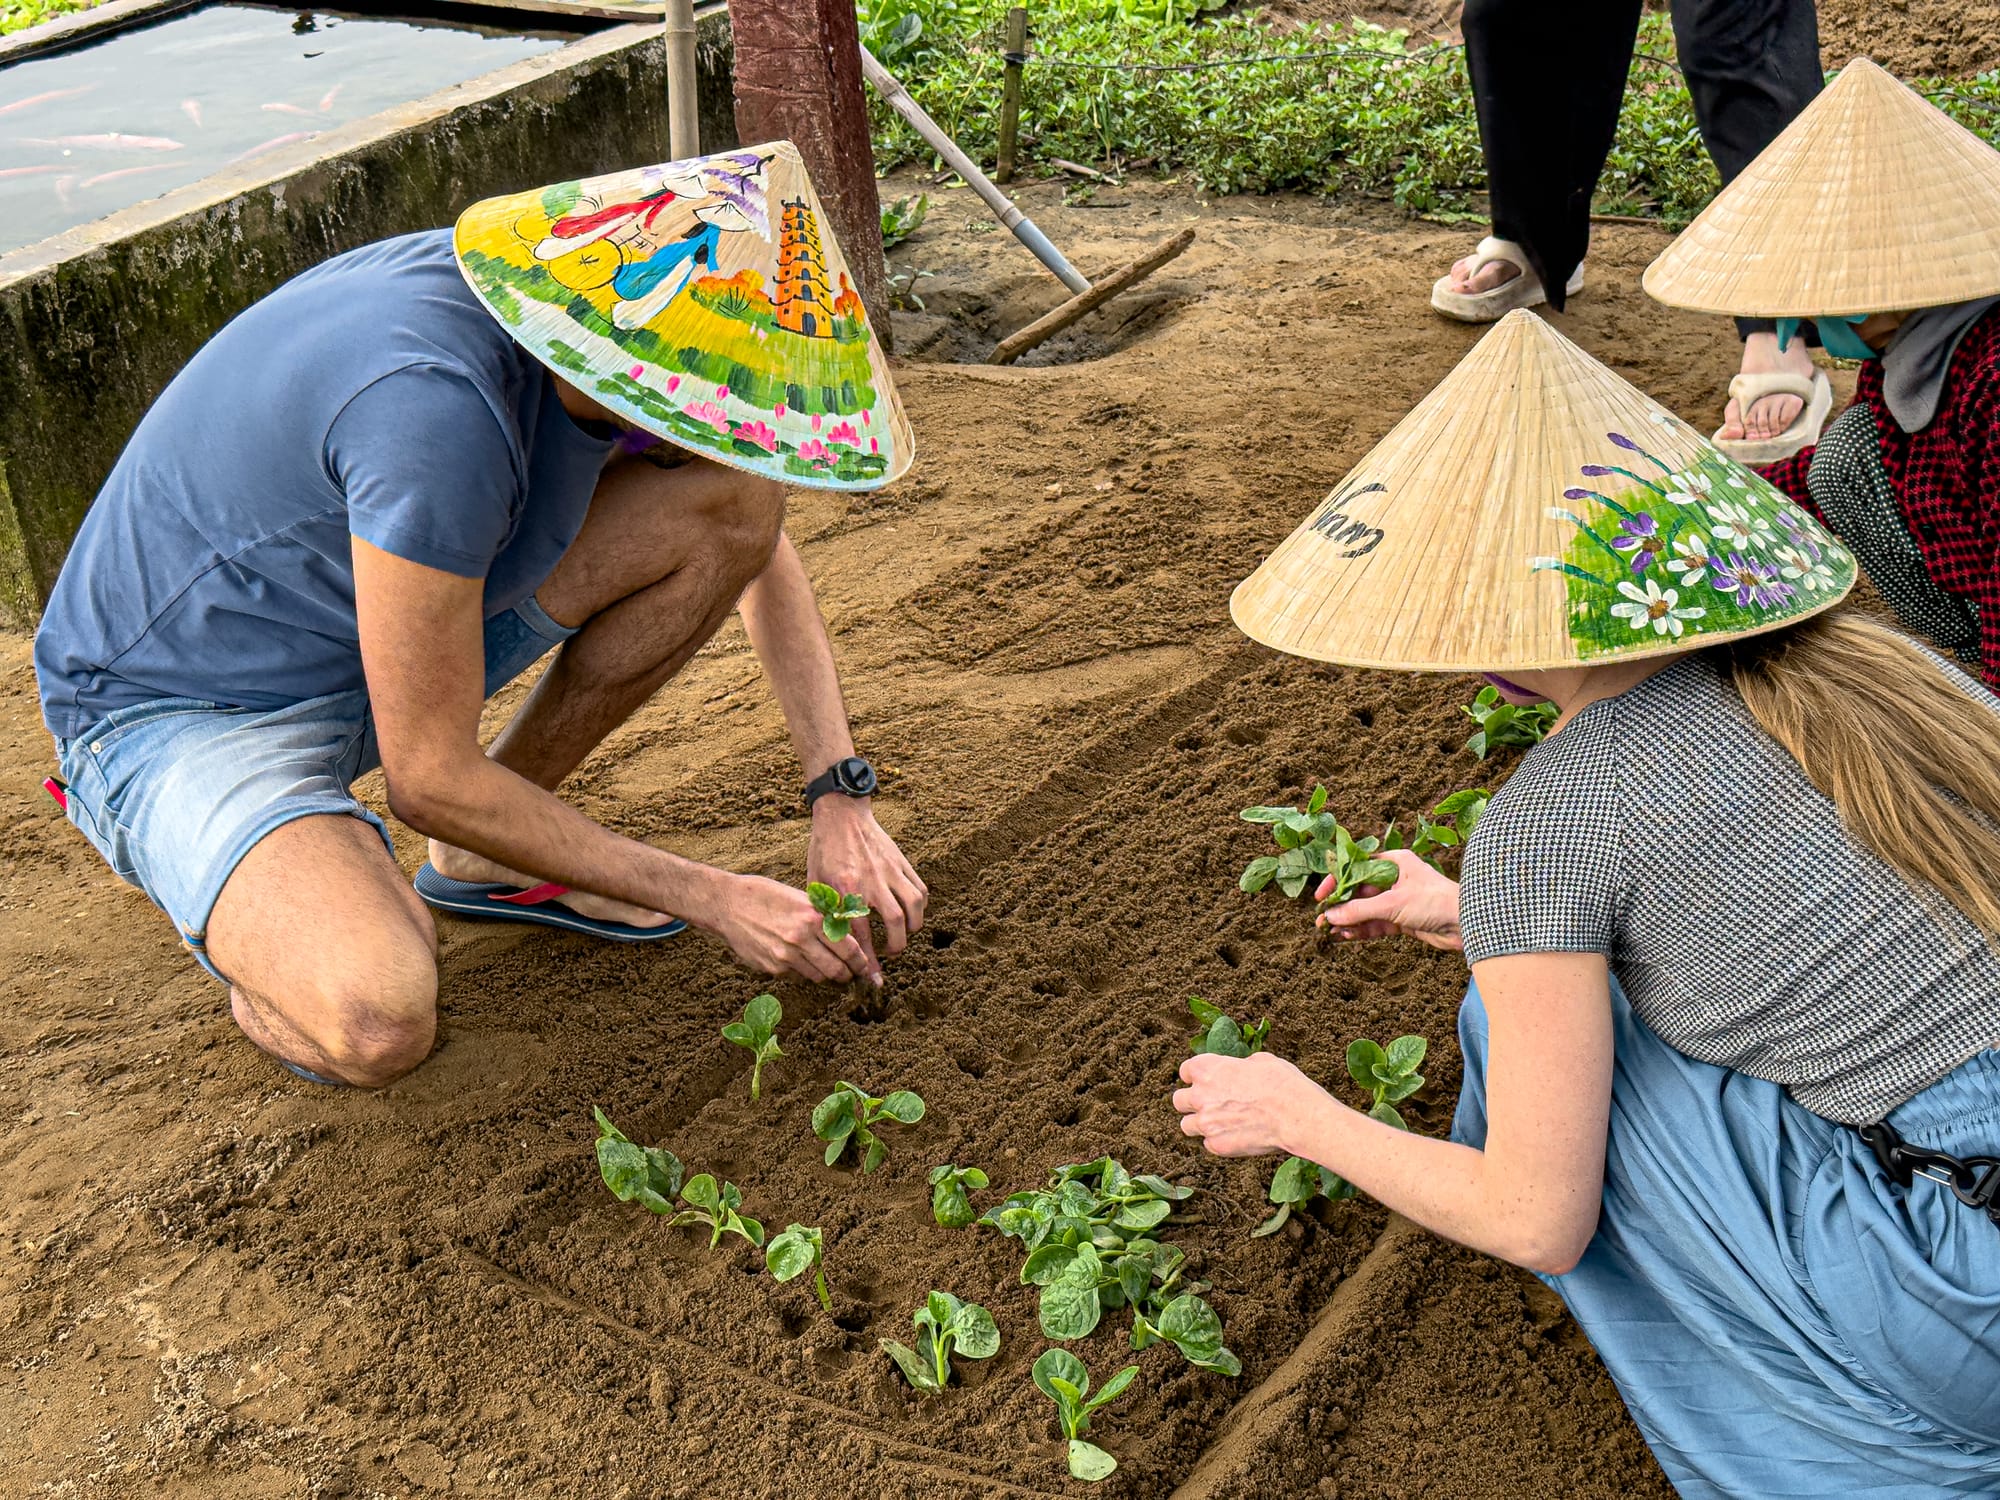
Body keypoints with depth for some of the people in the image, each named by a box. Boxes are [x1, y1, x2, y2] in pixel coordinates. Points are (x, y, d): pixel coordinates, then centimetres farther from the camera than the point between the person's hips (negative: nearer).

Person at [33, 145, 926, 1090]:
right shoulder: (434, 407, -37)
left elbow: (760, 548, 6)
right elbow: (431, 780, -28)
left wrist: (842, 800, -4)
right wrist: (710, 900, -20)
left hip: (379, 636, 8)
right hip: (179, 711, -7)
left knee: (738, 502, -9)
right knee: (378, 1024, -36)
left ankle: (482, 854, 6)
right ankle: (254, 915, 2)